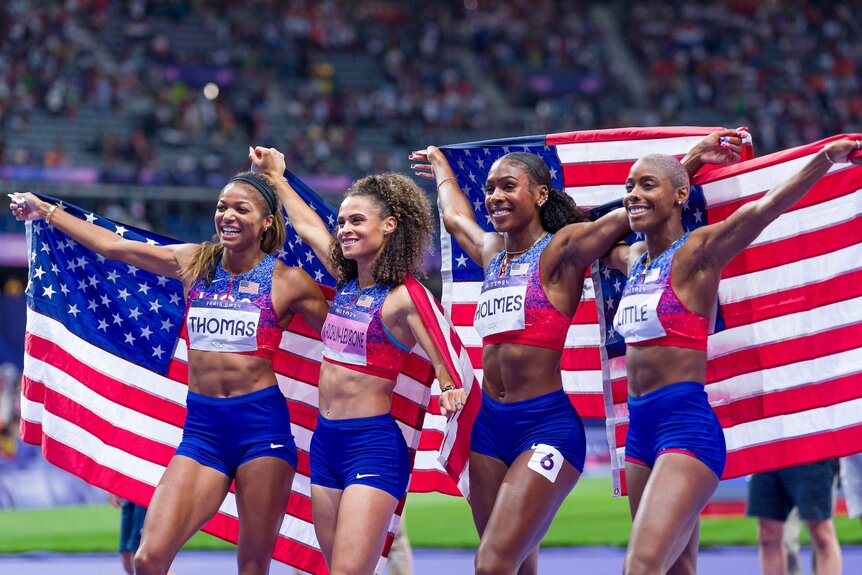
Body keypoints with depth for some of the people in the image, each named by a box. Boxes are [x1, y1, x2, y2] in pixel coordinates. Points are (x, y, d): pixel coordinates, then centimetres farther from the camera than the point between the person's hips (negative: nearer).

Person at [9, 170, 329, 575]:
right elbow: (112, 245, 18)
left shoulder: (287, 282, 1)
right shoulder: (194, 263, 10)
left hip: (261, 423, -3)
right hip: (202, 426, 3)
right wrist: (46, 212, 24)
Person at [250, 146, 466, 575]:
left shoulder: (403, 298, -12)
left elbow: (443, 363, -17)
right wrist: (276, 178, 36)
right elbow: (307, 226, 25)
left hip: (373, 443, -8)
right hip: (326, 441, 8)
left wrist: (450, 391, -38)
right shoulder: (347, 282, 9)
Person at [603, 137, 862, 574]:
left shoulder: (696, 253, -7)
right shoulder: (633, 259, 13)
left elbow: (763, 209, -23)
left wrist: (825, 158, -32)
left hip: (686, 423, -8)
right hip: (640, 427, 8)